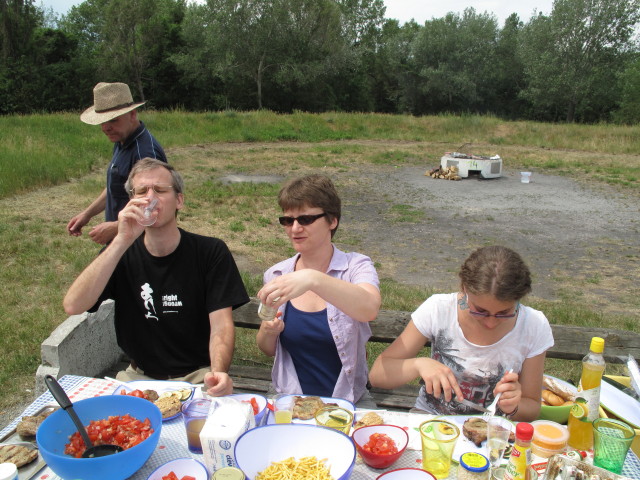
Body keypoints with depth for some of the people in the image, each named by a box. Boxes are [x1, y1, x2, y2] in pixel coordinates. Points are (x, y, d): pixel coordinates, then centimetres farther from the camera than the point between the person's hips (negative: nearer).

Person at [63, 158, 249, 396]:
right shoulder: (121, 252, -2)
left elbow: (221, 325, -13)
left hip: (197, 376, -3)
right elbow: (73, 306, -18)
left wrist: (218, 372, -34)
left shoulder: (211, 252, -8)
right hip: (139, 376, 3)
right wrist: (122, 241, -26)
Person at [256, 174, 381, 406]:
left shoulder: (356, 266, -7)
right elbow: (268, 350, 10)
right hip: (290, 400, 2)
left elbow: (369, 309, -31)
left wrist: (313, 279, -43)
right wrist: (268, 331, -12)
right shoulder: (277, 274, 1)